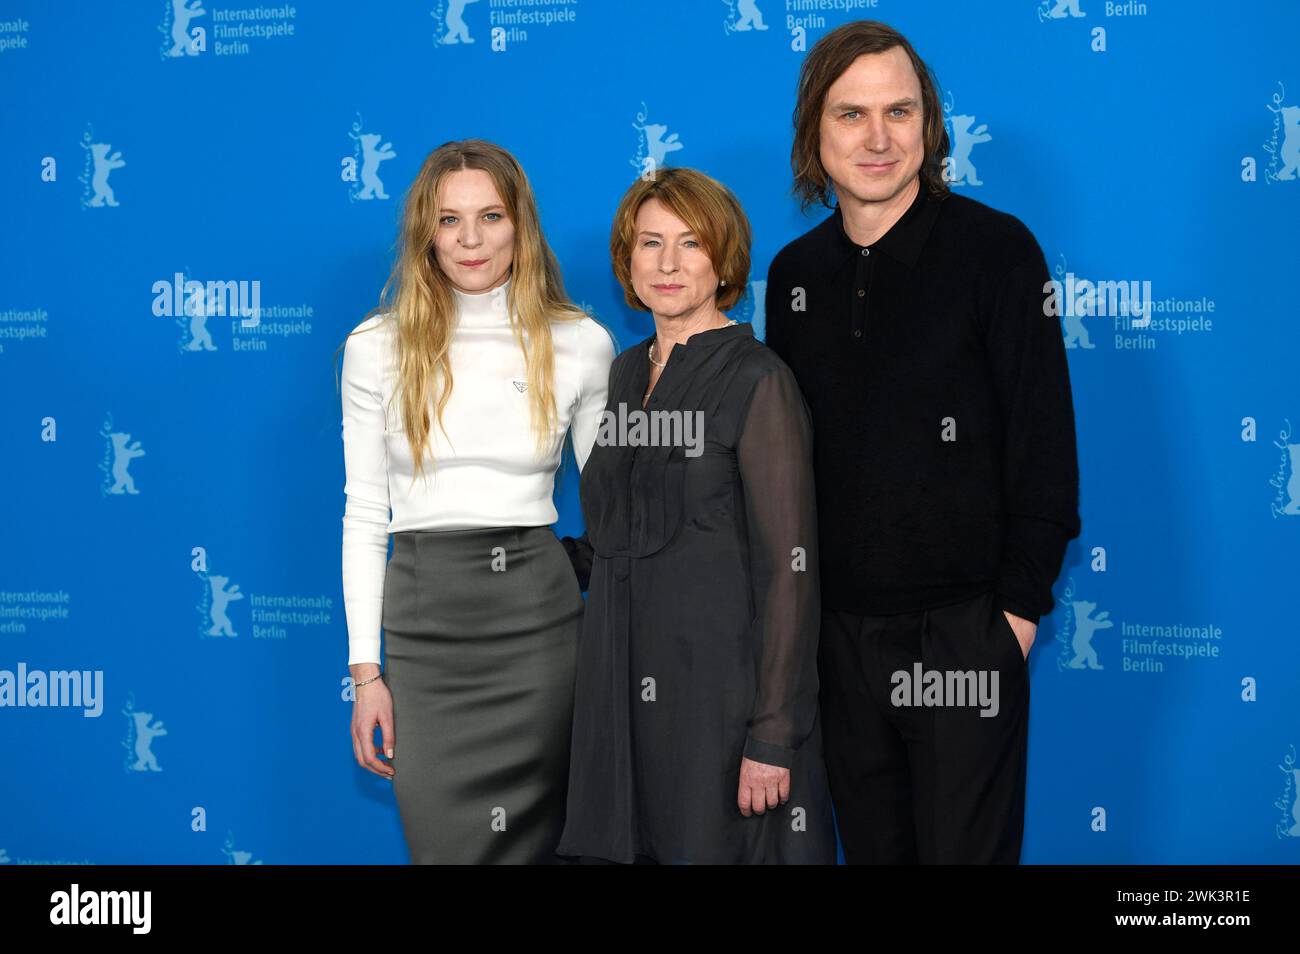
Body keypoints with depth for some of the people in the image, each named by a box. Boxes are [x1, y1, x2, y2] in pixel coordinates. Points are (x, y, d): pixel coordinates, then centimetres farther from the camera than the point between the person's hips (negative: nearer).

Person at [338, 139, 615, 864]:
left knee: (535, 838, 6)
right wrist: (366, 671, 1)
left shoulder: (581, 344, 2)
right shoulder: (378, 348, 3)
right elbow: (364, 516, 5)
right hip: (424, 619, 0)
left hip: (539, 613, 0)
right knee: (442, 842, 2)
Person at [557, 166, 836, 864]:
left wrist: (773, 738, -17)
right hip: (624, 689, 6)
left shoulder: (758, 380, -10)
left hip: (720, 694, -6)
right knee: (630, 845, 9)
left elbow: (790, 569, -14)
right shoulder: (628, 371, 11)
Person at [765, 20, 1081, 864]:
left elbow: (1042, 435, -8)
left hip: (965, 629, -4)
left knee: (967, 845, 6)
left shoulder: (995, 249, -8)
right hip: (838, 628, 4)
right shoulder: (794, 273, 6)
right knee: (872, 846, 16)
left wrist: (1022, 601, -11)